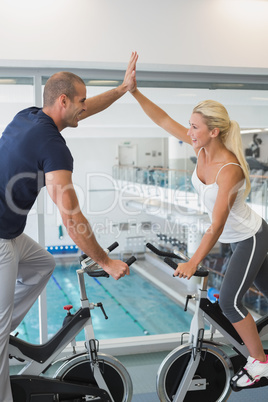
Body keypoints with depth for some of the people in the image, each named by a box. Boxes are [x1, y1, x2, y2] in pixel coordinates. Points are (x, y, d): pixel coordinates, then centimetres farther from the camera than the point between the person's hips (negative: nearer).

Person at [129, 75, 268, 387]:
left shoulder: (229, 169, -32)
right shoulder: (201, 147, -11)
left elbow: (217, 225, -33)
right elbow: (163, 120, -9)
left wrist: (193, 263, -33)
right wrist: (134, 92, -17)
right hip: (236, 238, 8)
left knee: (229, 301, -4)